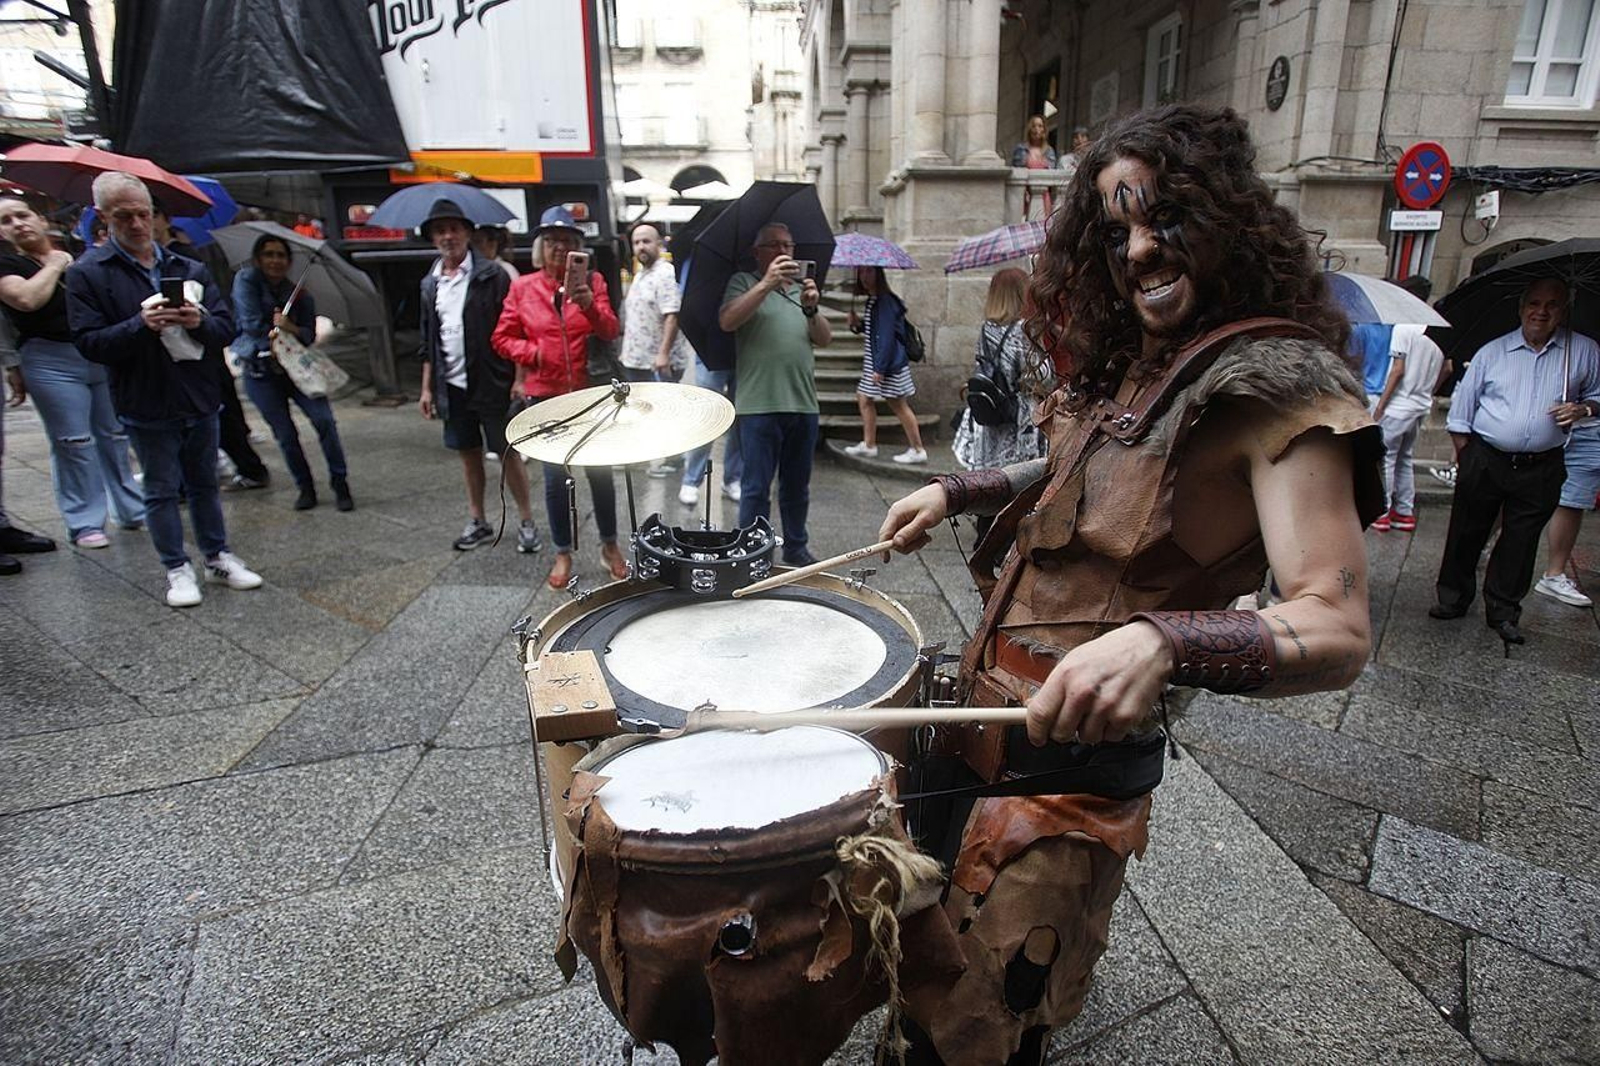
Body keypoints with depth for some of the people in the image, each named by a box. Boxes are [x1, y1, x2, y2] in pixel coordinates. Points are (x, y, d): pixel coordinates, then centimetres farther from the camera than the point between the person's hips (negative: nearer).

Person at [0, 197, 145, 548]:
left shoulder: (77, 257, 15)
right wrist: (53, 265, -5)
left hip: (103, 358, 4)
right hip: (52, 363, -4)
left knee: (116, 438, 9)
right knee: (73, 444, -3)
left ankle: (133, 511, 19)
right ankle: (85, 524, 5)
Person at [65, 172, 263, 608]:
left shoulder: (189, 269, 7)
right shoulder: (87, 273, -3)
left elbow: (226, 327, 4)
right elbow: (89, 343, -10)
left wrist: (200, 321, -18)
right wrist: (141, 324, -25)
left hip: (199, 400, 3)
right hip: (146, 407, -3)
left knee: (204, 485, 15)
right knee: (162, 491, 6)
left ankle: (218, 557, 26)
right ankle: (177, 569, 16)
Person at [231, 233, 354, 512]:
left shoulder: (300, 295, 3)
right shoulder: (246, 280, -4)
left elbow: (310, 335, -5)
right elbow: (251, 323, -13)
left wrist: (290, 329, -23)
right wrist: (277, 331, -5)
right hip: (260, 373, -1)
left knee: (324, 419, -13)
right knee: (285, 434, 1)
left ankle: (340, 484, -4)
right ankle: (305, 488, 15)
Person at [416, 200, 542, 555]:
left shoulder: (491, 275, -6)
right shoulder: (430, 283, 10)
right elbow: (428, 341, 15)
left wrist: (518, 379, -14)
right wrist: (427, 387, 12)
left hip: (490, 382, -5)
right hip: (452, 385, 5)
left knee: (508, 453, 0)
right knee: (468, 453, 13)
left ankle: (527, 522, 11)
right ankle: (477, 522, 26)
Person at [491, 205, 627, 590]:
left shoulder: (592, 281, 3)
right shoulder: (522, 287, 4)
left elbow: (610, 331, -9)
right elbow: (502, 338, 7)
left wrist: (591, 307, -28)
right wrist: (531, 352, -11)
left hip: (591, 394, 0)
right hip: (545, 397, 1)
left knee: (600, 470, 7)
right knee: (555, 476, 6)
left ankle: (609, 545, 24)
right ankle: (563, 553, 19)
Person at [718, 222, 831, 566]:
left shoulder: (801, 287, 20)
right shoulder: (744, 283, 5)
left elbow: (825, 339, 9)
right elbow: (727, 322, -15)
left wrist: (811, 309, -11)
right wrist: (767, 283, -23)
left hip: (803, 404, 5)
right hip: (759, 405, -5)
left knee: (797, 486, 14)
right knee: (756, 488, -2)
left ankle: (796, 548, 27)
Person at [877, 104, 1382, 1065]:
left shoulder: (1279, 382, -18)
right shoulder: (1132, 361, 7)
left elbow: (1339, 631, -25)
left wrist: (1159, 642, -43)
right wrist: (955, 492, 14)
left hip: (1079, 734, -8)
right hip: (991, 696, 8)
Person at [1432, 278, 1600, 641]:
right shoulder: (1491, 352, 4)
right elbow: (1461, 407, 7)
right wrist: (1464, 459, 3)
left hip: (1541, 469, 1)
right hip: (1485, 460, 0)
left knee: (1520, 542, 6)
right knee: (1466, 533, 5)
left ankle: (1503, 612, 19)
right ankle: (1453, 598, 20)